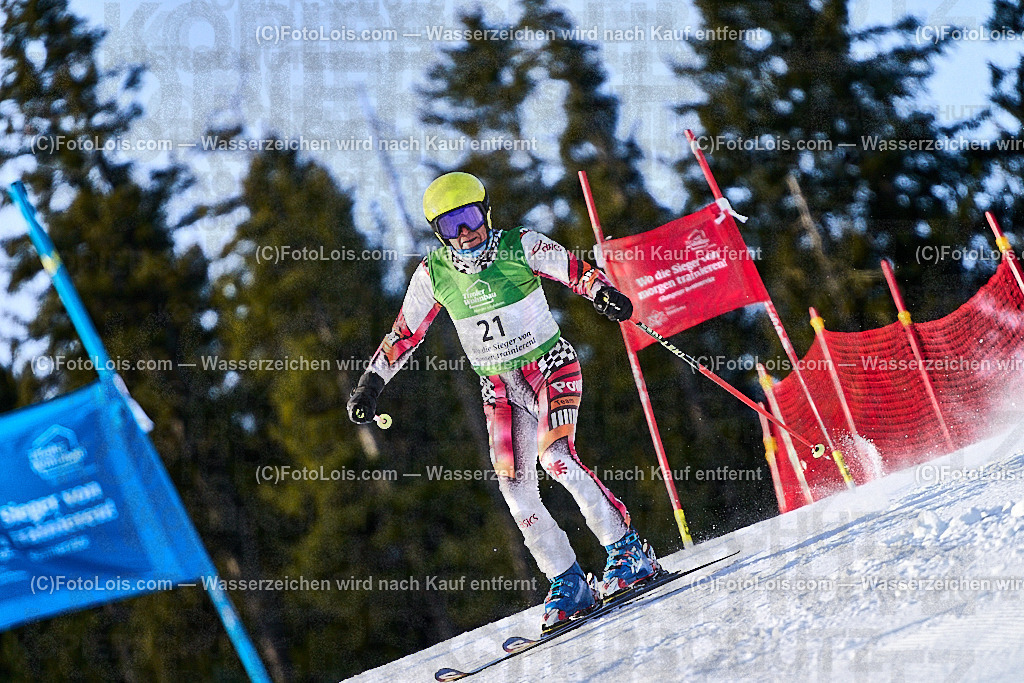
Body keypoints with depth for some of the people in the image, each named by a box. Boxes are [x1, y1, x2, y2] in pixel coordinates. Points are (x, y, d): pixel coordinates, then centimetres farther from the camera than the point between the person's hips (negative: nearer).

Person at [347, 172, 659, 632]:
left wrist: (602, 291, -33)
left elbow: (574, 270, -12)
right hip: (500, 389, 4)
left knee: (556, 459, -25)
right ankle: (568, 585, 0)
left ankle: (628, 553, -16)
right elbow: (404, 333, 7)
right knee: (514, 486, -9)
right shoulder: (433, 275, -2)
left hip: (553, 369, -4)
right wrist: (371, 383, 4)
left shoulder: (521, 246, -9)